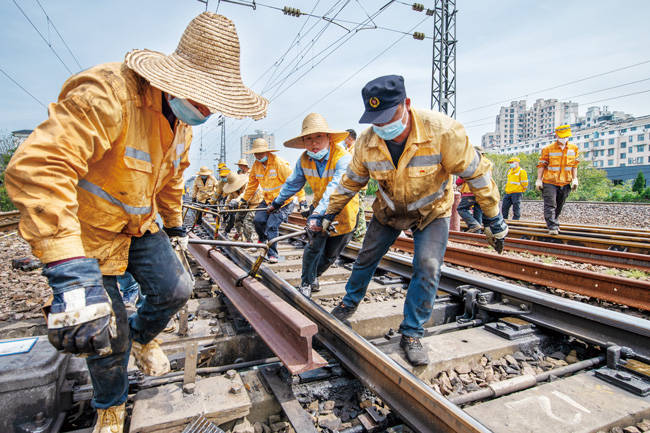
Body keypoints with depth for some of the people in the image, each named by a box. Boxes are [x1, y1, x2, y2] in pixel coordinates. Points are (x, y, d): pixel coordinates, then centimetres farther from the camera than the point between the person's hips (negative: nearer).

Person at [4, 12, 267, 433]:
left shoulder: (182, 120, -2)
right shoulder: (110, 92, -31)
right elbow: (39, 166, -44)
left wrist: (175, 225, 22)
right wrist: (71, 274, -51)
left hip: (140, 225, 7)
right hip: (88, 230, -6)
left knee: (176, 289, 2)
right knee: (105, 331, 1)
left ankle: (143, 337, 38)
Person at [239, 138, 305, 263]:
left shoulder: (279, 163, -17)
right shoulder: (256, 165, 4)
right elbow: (252, 184, 16)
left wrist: (302, 199, -21)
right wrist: (244, 199, 20)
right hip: (267, 200, 6)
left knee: (271, 226, -14)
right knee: (257, 220, -10)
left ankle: (272, 254, 1)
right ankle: (263, 240, 21)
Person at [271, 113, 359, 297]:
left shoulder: (343, 158, -29)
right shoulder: (304, 160, -10)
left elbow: (335, 189, -43)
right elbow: (293, 183, 7)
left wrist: (319, 214, -54)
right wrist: (278, 201, 14)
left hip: (343, 211, -3)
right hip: (319, 207, 3)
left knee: (331, 254, 10)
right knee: (314, 244, -13)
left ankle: (314, 274, 37)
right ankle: (306, 283, 6)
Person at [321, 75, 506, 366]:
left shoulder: (442, 131, -32)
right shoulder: (367, 142, -21)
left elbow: (476, 173, -20)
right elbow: (351, 181, -3)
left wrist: (493, 219, -14)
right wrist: (330, 212, 3)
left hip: (432, 211, -2)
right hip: (388, 210, 3)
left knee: (428, 268, -15)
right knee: (366, 258, 10)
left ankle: (412, 334, 4)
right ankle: (349, 303, 38)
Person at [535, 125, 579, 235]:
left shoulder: (574, 148, 6)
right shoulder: (548, 149, -5)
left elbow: (574, 165, 13)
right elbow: (541, 165, -2)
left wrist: (575, 179, 7)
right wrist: (539, 179, -5)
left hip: (565, 183, 4)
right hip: (550, 182, -4)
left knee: (559, 206, 14)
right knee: (550, 205, -10)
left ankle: (554, 223, 30)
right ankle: (552, 227, -11)